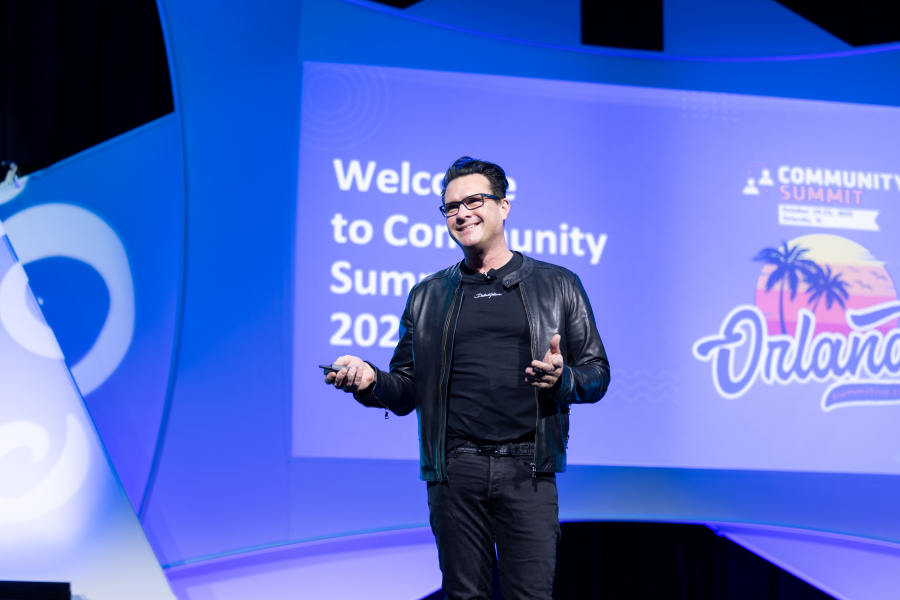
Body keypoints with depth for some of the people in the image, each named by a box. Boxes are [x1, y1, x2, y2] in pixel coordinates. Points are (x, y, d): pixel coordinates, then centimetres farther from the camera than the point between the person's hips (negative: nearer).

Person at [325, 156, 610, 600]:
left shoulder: (557, 286, 12)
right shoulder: (428, 296, 17)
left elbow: (597, 374, 10)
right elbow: (407, 391, 15)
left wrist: (563, 379, -12)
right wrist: (370, 380, -6)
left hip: (527, 470, -2)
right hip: (455, 471, 2)